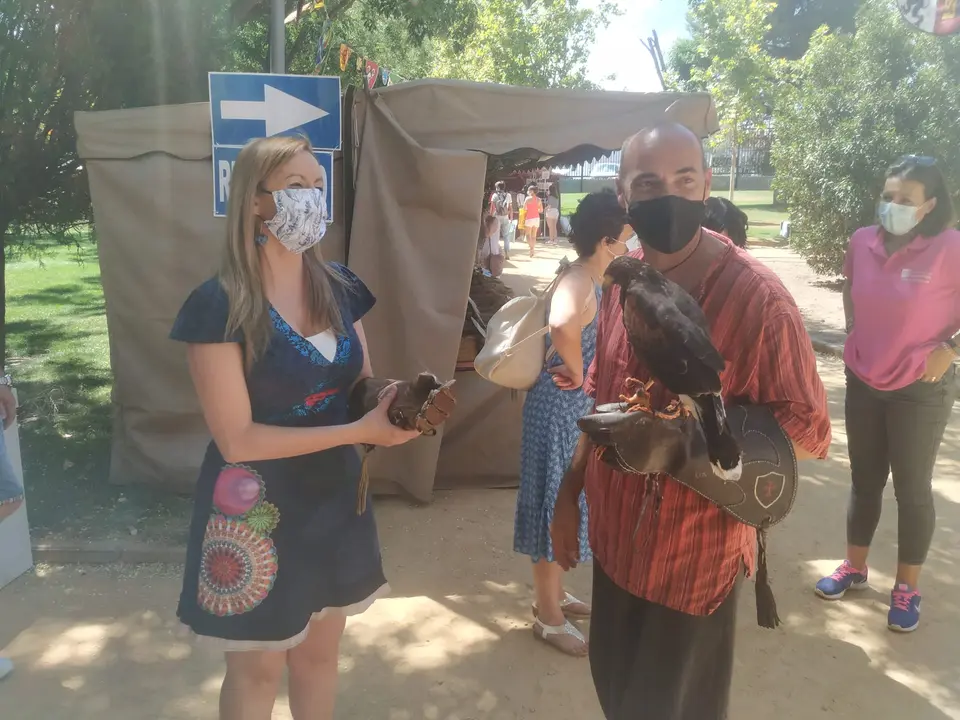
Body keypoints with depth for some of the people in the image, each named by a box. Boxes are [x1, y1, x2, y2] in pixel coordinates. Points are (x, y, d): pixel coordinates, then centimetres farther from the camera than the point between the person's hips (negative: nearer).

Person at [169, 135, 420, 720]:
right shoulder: (219, 306, -19)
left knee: (320, 654, 22)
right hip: (256, 512, -5)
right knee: (258, 671, 16)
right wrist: (361, 431, -26)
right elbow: (236, 439, -21)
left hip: (334, 497, 5)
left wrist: (395, 403, -18)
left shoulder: (339, 286, -1)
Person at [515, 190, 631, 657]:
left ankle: (553, 596, 39)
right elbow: (562, 325, -47)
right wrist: (577, 372, -30)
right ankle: (549, 618, 20)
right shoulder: (580, 284, -23)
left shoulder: (588, 279, 8)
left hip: (575, 408, 10)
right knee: (555, 509, 3)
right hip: (561, 409, -10)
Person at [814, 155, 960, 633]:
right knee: (864, 480, 16)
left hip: (921, 389, -4)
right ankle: (854, 567, 33)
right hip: (863, 382, 4)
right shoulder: (862, 241, -3)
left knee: (912, 488, 8)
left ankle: (907, 587, 25)